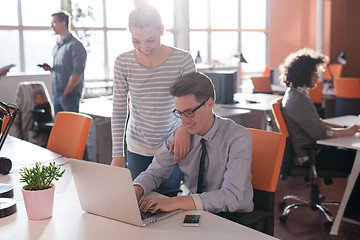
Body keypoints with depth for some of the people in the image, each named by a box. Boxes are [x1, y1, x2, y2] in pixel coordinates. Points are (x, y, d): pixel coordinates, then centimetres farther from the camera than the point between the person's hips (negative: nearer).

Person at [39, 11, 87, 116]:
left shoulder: (75, 45, -9)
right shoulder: (56, 47, 18)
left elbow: (77, 73, -15)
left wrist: (66, 93, -15)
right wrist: (50, 68, 4)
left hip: (70, 95, -8)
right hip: (56, 95, 8)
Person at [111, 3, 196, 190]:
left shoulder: (182, 59, -11)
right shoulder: (123, 63, -7)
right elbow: (118, 110, -5)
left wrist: (185, 129, -29)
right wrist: (117, 154, -11)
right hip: (137, 148, 1)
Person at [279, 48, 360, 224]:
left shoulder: (298, 95, 12)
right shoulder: (297, 101, -22)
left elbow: (317, 122, 17)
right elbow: (320, 132, -23)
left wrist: (343, 127, 6)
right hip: (309, 157, -10)